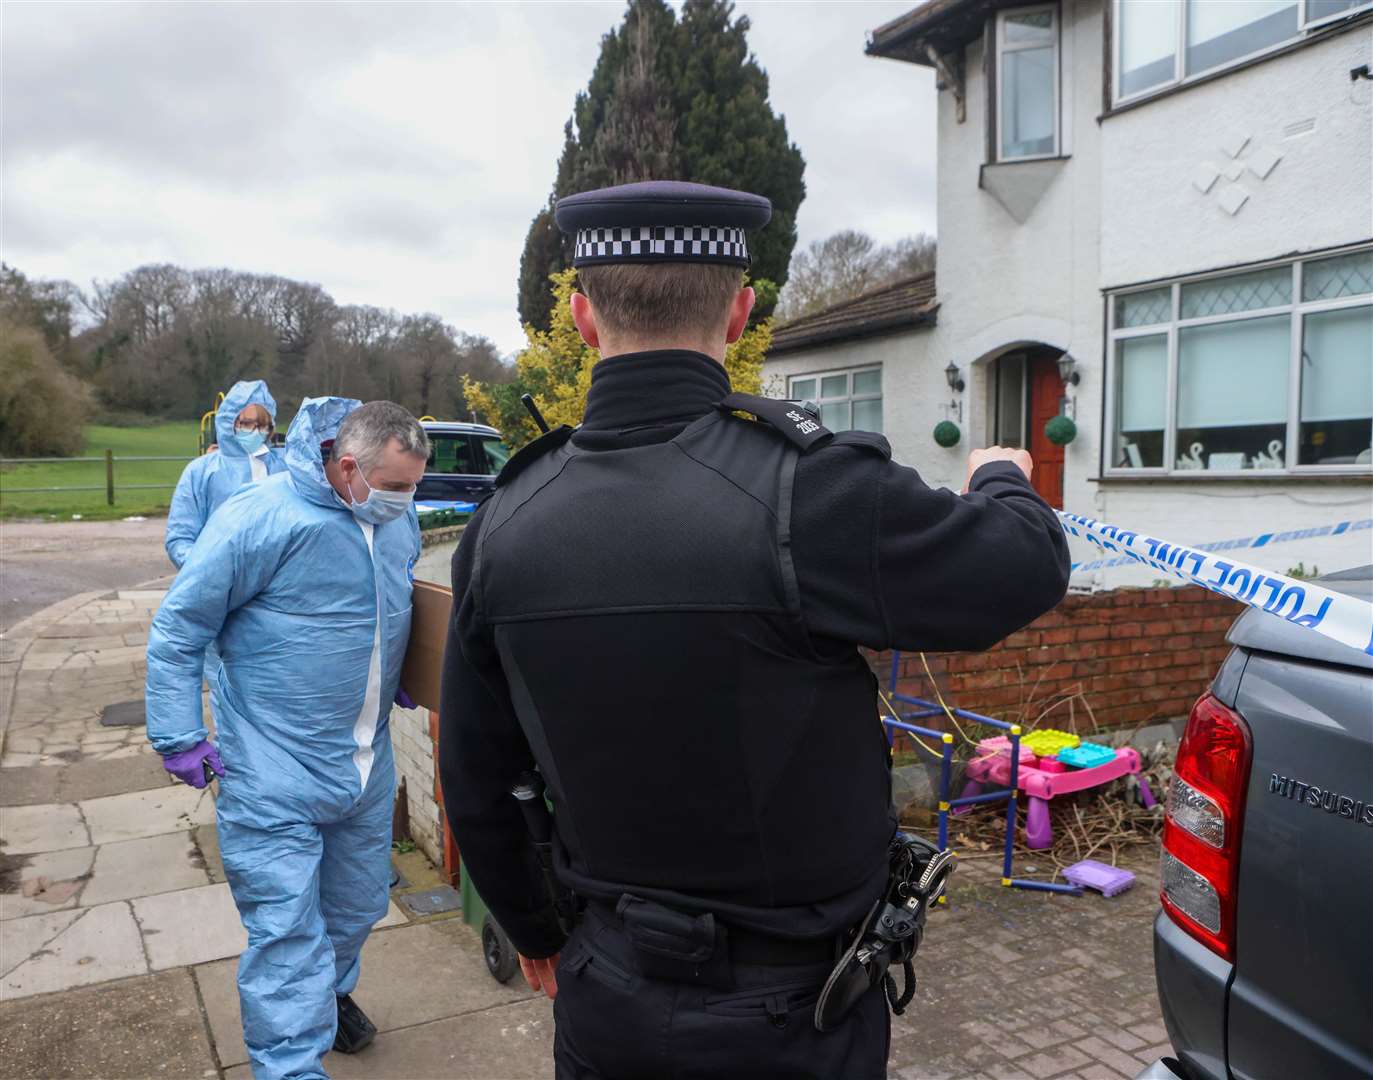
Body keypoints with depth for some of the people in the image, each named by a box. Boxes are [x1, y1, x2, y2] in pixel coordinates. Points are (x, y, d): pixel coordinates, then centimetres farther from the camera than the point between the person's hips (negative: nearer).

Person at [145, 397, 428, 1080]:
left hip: (366, 765, 7)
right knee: (287, 928, -2)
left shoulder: (399, 521, 2)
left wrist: (406, 687, 22)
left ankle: (330, 990, 49)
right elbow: (177, 631, -11)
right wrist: (179, 739, -11)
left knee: (358, 903, 22)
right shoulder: (260, 518, -19)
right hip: (274, 774, -7)